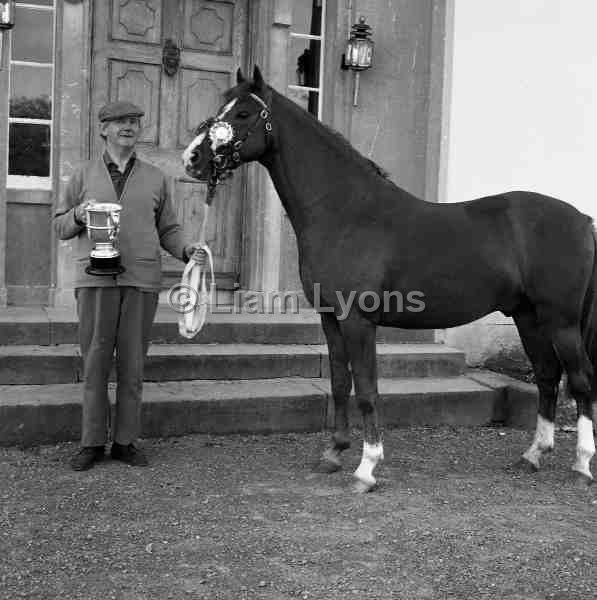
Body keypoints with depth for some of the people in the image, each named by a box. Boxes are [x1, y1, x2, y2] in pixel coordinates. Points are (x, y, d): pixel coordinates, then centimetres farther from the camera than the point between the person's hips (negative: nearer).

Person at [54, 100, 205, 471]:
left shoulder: (156, 178, 13)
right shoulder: (84, 176, 12)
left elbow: (167, 230, 15)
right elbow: (60, 227, 14)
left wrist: (187, 250, -4)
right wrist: (79, 215, -7)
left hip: (142, 280, 1)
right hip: (95, 279, 0)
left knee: (132, 364, 4)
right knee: (95, 362, 2)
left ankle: (125, 441, 14)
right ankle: (92, 443, 12)